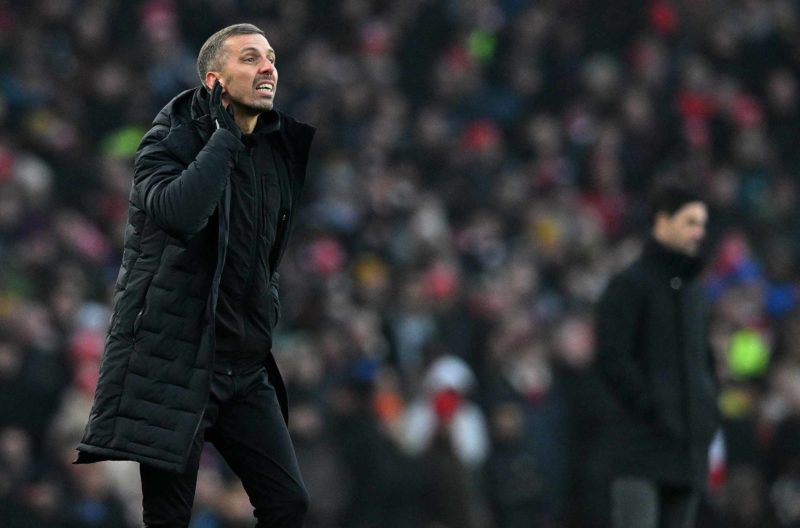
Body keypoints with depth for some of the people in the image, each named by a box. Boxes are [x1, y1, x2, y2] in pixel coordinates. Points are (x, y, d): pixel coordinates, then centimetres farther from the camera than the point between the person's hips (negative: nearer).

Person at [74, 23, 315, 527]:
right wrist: (224, 134, -20)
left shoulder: (279, 147, 11)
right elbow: (179, 212, -30)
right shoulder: (171, 141, -7)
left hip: (245, 367, 6)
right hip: (173, 359, -6)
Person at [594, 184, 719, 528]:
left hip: (688, 445, 7)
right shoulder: (630, 284, -3)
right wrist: (651, 409, -15)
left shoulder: (692, 287, 20)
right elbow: (612, 360, -10)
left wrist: (708, 410, 12)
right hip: (643, 444, -7)